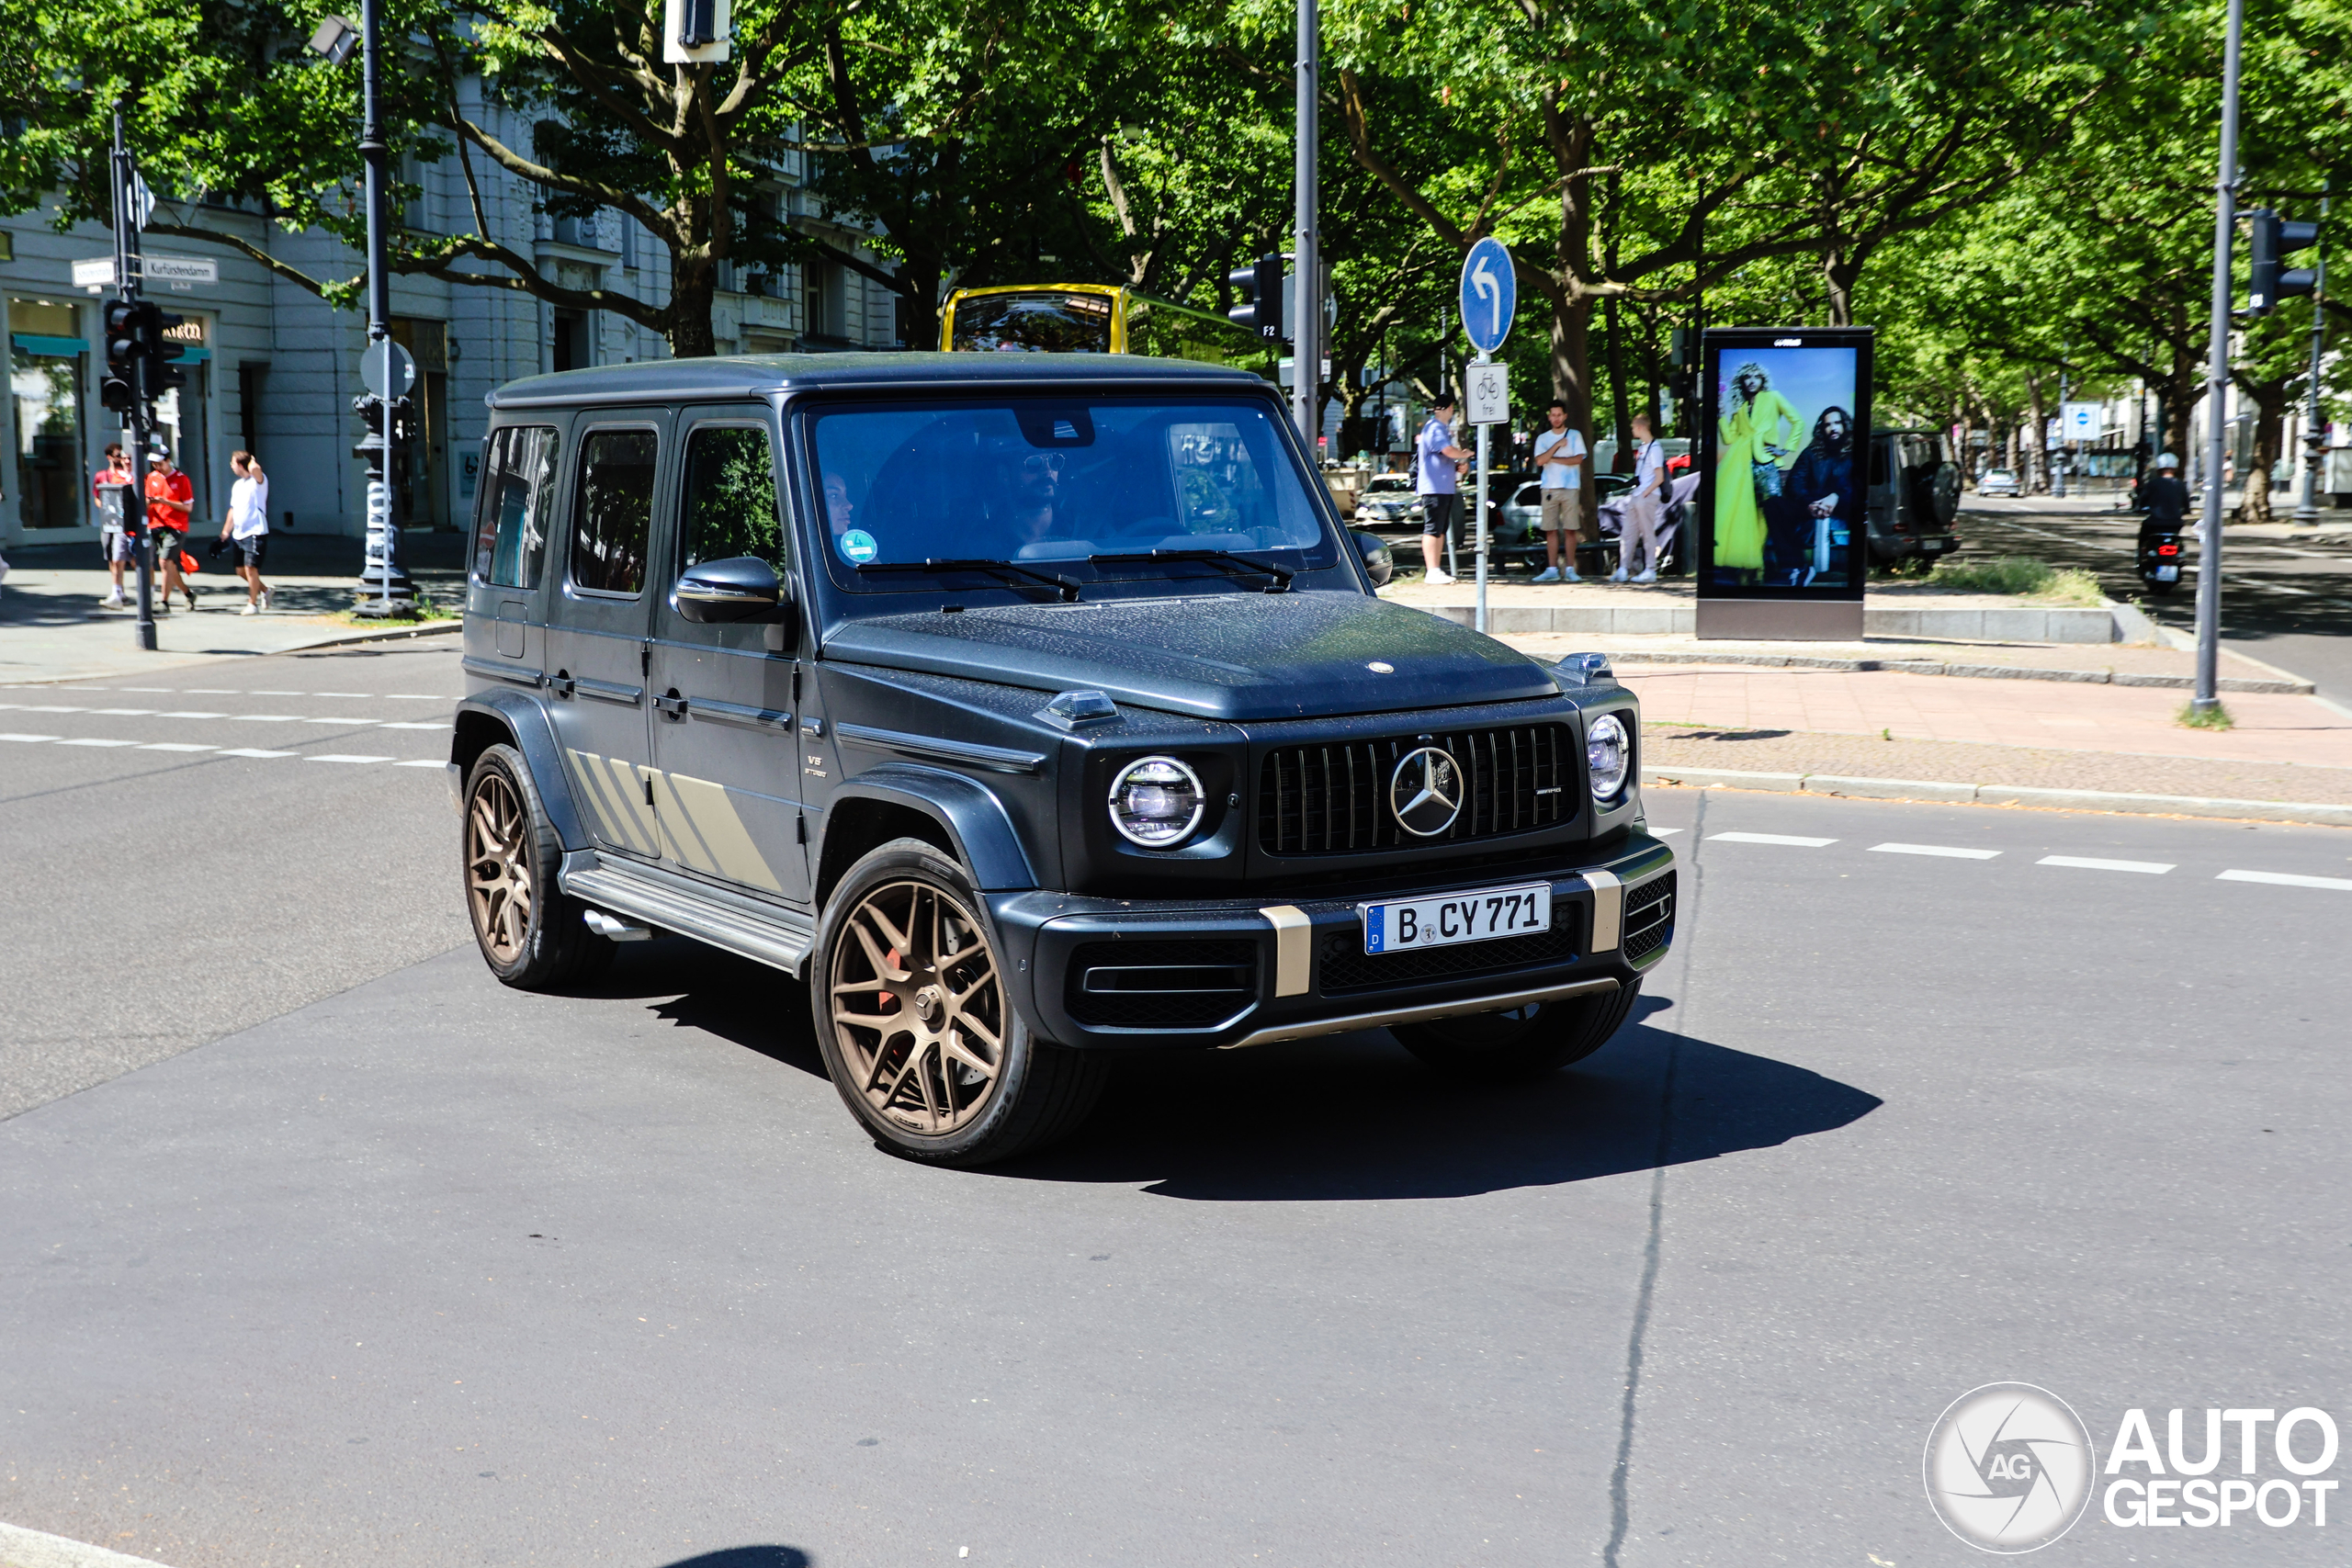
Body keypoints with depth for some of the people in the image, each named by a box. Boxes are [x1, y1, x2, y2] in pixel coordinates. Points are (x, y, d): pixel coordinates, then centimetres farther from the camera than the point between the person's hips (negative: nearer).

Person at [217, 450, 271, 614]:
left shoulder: (258, 481, -9)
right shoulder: (237, 485, 16)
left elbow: (254, 469, -35)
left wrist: (253, 463, -13)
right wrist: (225, 531, 21)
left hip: (256, 533, -8)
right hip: (239, 534, 8)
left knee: (250, 568, -10)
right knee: (241, 570, 10)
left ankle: (253, 604, -2)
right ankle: (264, 590, 30)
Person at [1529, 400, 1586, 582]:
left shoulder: (1575, 435, 7)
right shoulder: (1543, 438, 11)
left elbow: (1578, 459, -6)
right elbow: (1540, 461, -4)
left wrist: (1552, 458, -5)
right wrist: (1557, 445, -10)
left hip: (1570, 487, -2)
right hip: (1549, 488, 2)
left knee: (1570, 530, -3)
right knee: (1550, 530, 0)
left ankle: (1570, 569, -1)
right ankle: (1552, 569, 2)